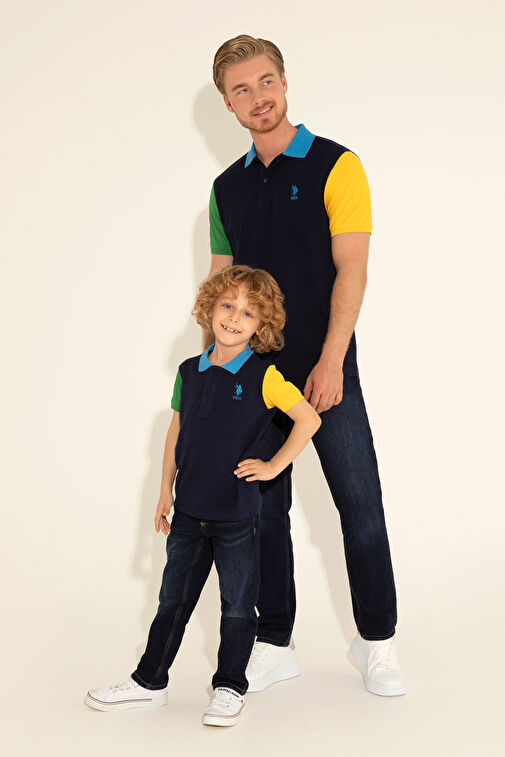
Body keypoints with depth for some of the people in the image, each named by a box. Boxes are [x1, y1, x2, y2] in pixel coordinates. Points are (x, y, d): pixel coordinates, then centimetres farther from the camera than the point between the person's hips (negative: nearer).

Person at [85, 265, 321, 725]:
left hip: (237, 515, -4)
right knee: (172, 599, 14)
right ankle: (149, 682, 26)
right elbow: (176, 433, 13)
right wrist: (166, 492, 12)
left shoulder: (264, 377, -10)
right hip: (189, 511, 4)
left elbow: (309, 419, -9)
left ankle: (230, 688, 22)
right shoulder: (190, 372, 5)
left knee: (238, 606, 8)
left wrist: (273, 466, -10)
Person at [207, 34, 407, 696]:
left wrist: (329, 362, -17)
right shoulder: (228, 187, 11)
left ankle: (377, 640, 16)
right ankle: (274, 645, 20)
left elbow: (351, 270, -10)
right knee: (263, 510, 8)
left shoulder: (335, 165, -4)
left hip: (325, 373, -4)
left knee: (361, 507, 0)